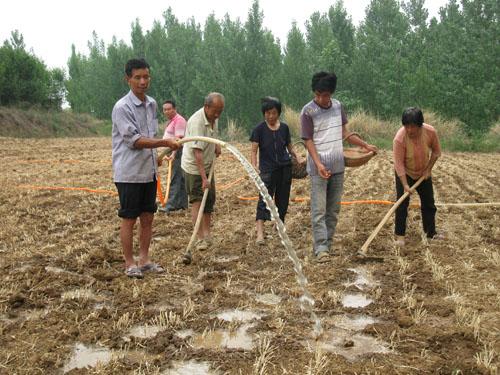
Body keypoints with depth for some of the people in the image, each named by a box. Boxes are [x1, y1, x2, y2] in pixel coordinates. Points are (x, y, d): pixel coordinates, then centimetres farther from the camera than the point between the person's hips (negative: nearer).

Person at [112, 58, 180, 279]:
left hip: (148, 171, 7)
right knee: (129, 219, 1)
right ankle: (130, 263, 13)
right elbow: (134, 140, -20)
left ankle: (144, 260, 22)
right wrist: (166, 143, -26)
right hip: (129, 173, -7)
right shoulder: (122, 107, -14)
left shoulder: (152, 105, 11)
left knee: (147, 217, 11)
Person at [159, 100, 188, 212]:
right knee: (180, 179, 12)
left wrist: (174, 154, -31)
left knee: (175, 179, -11)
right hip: (172, 152, 11)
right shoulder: (170, 120, 19)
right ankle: (182, 204, 17)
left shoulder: (179, 120, -14)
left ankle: (171, 204, -13)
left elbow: (178, 139, -23)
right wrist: (169, 154, 28)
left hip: (177, 152, -11)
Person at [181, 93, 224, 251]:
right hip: (193, 168, -8)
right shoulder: (196, 122, -29)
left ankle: (207, 234, 22)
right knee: (197, 201, -9)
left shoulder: (213, 117, -2)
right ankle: (200, 238, -8)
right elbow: (197, 152, -33)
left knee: (209, 200, 11)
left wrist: (216, 144, 5)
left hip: (207, 166, 8)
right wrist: (204, 178, -36)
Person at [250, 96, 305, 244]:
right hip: (267, 169, -4)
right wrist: (254, 165, -23)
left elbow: (290, 147, 13)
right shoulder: (259, 129, -4)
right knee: (264, 199, -13)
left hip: (285, 168, 4)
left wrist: (297, 155, -7)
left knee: (282, 200, 10)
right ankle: (260, 233, -19)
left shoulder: (284, 127, 6)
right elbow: (254, 150, -7)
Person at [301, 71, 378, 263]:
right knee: (318, 210, -8)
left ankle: (328, 243, 17)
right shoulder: (308, 111, -10)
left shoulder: (337, 105, 9)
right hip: (319, 169, -6)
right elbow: (308, 140, -11)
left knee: (333, 210, 9)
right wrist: (319, 164, -22)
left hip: (337, 167, 6)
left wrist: (366, 145, 19)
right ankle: (321, 248, -7)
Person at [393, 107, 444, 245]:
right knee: (402, 204, -8)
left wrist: (429, 168, -9)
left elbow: (436, 151, -4)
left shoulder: (430, 131, -22)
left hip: (423, 173, 4)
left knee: (429, 203, 11)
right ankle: (400, 235, 3)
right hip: (405, 174, -4)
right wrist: (405, 184, -32)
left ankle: (431, 232, 26)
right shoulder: (399, 138, -32)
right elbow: (399, 163, -29)